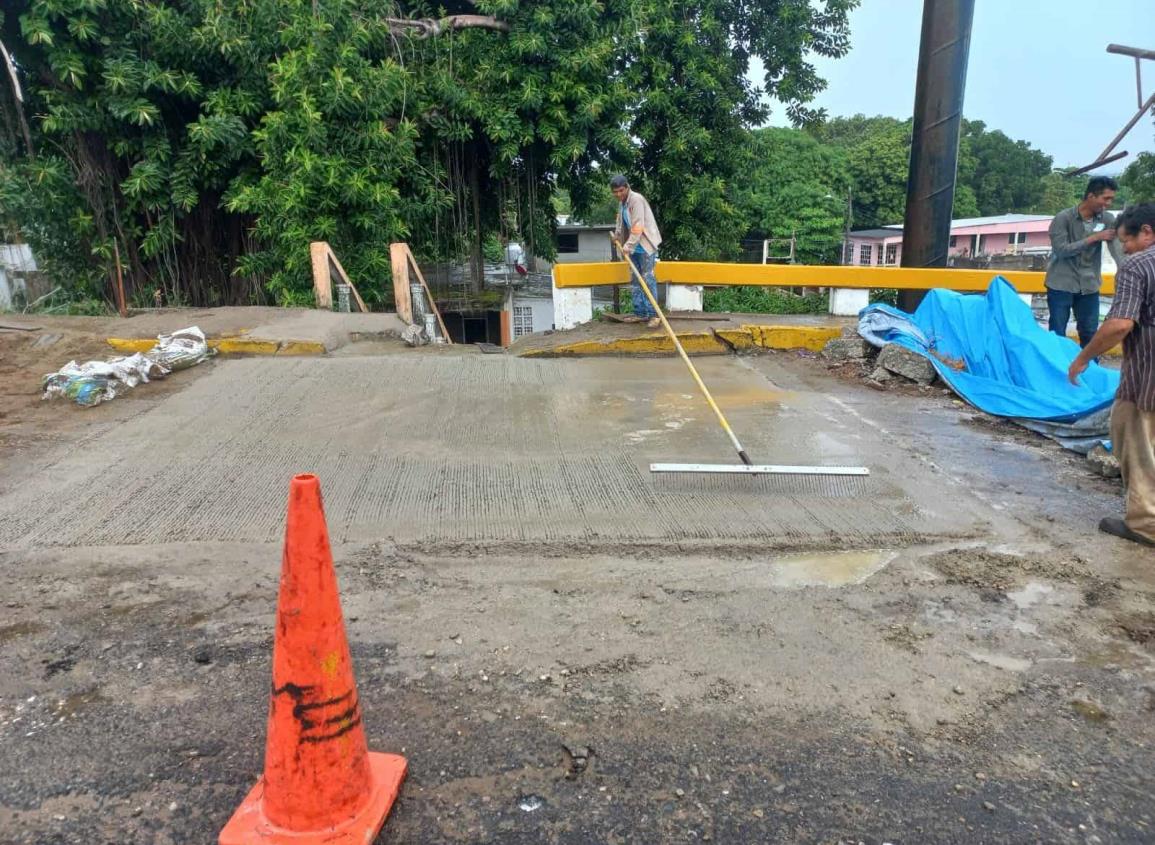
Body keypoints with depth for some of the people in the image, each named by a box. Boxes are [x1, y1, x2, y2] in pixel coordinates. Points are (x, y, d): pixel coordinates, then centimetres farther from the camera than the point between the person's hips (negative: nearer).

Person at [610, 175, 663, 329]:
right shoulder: (621, 203, 13)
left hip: (645, 245, -9)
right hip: (634, 247, 9)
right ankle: (640, 313, 15)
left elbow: (638, 225, -23)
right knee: (635, 281, 9)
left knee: (648, 278, -12)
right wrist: (617, 235, 10)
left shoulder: (636, 199, -13)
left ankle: (654, 315, -12)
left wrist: (629, 245, -28)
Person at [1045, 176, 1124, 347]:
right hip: (1061, 285, -4)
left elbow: (1117, 248, -10)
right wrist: (1094, 238, -17)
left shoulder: (1108, 220, 1)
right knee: (1057, 334, 3)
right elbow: (1061, 250, -17)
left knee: (1090, 334, 10)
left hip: (1089, 286, 4)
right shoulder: (1063, 218, -10)